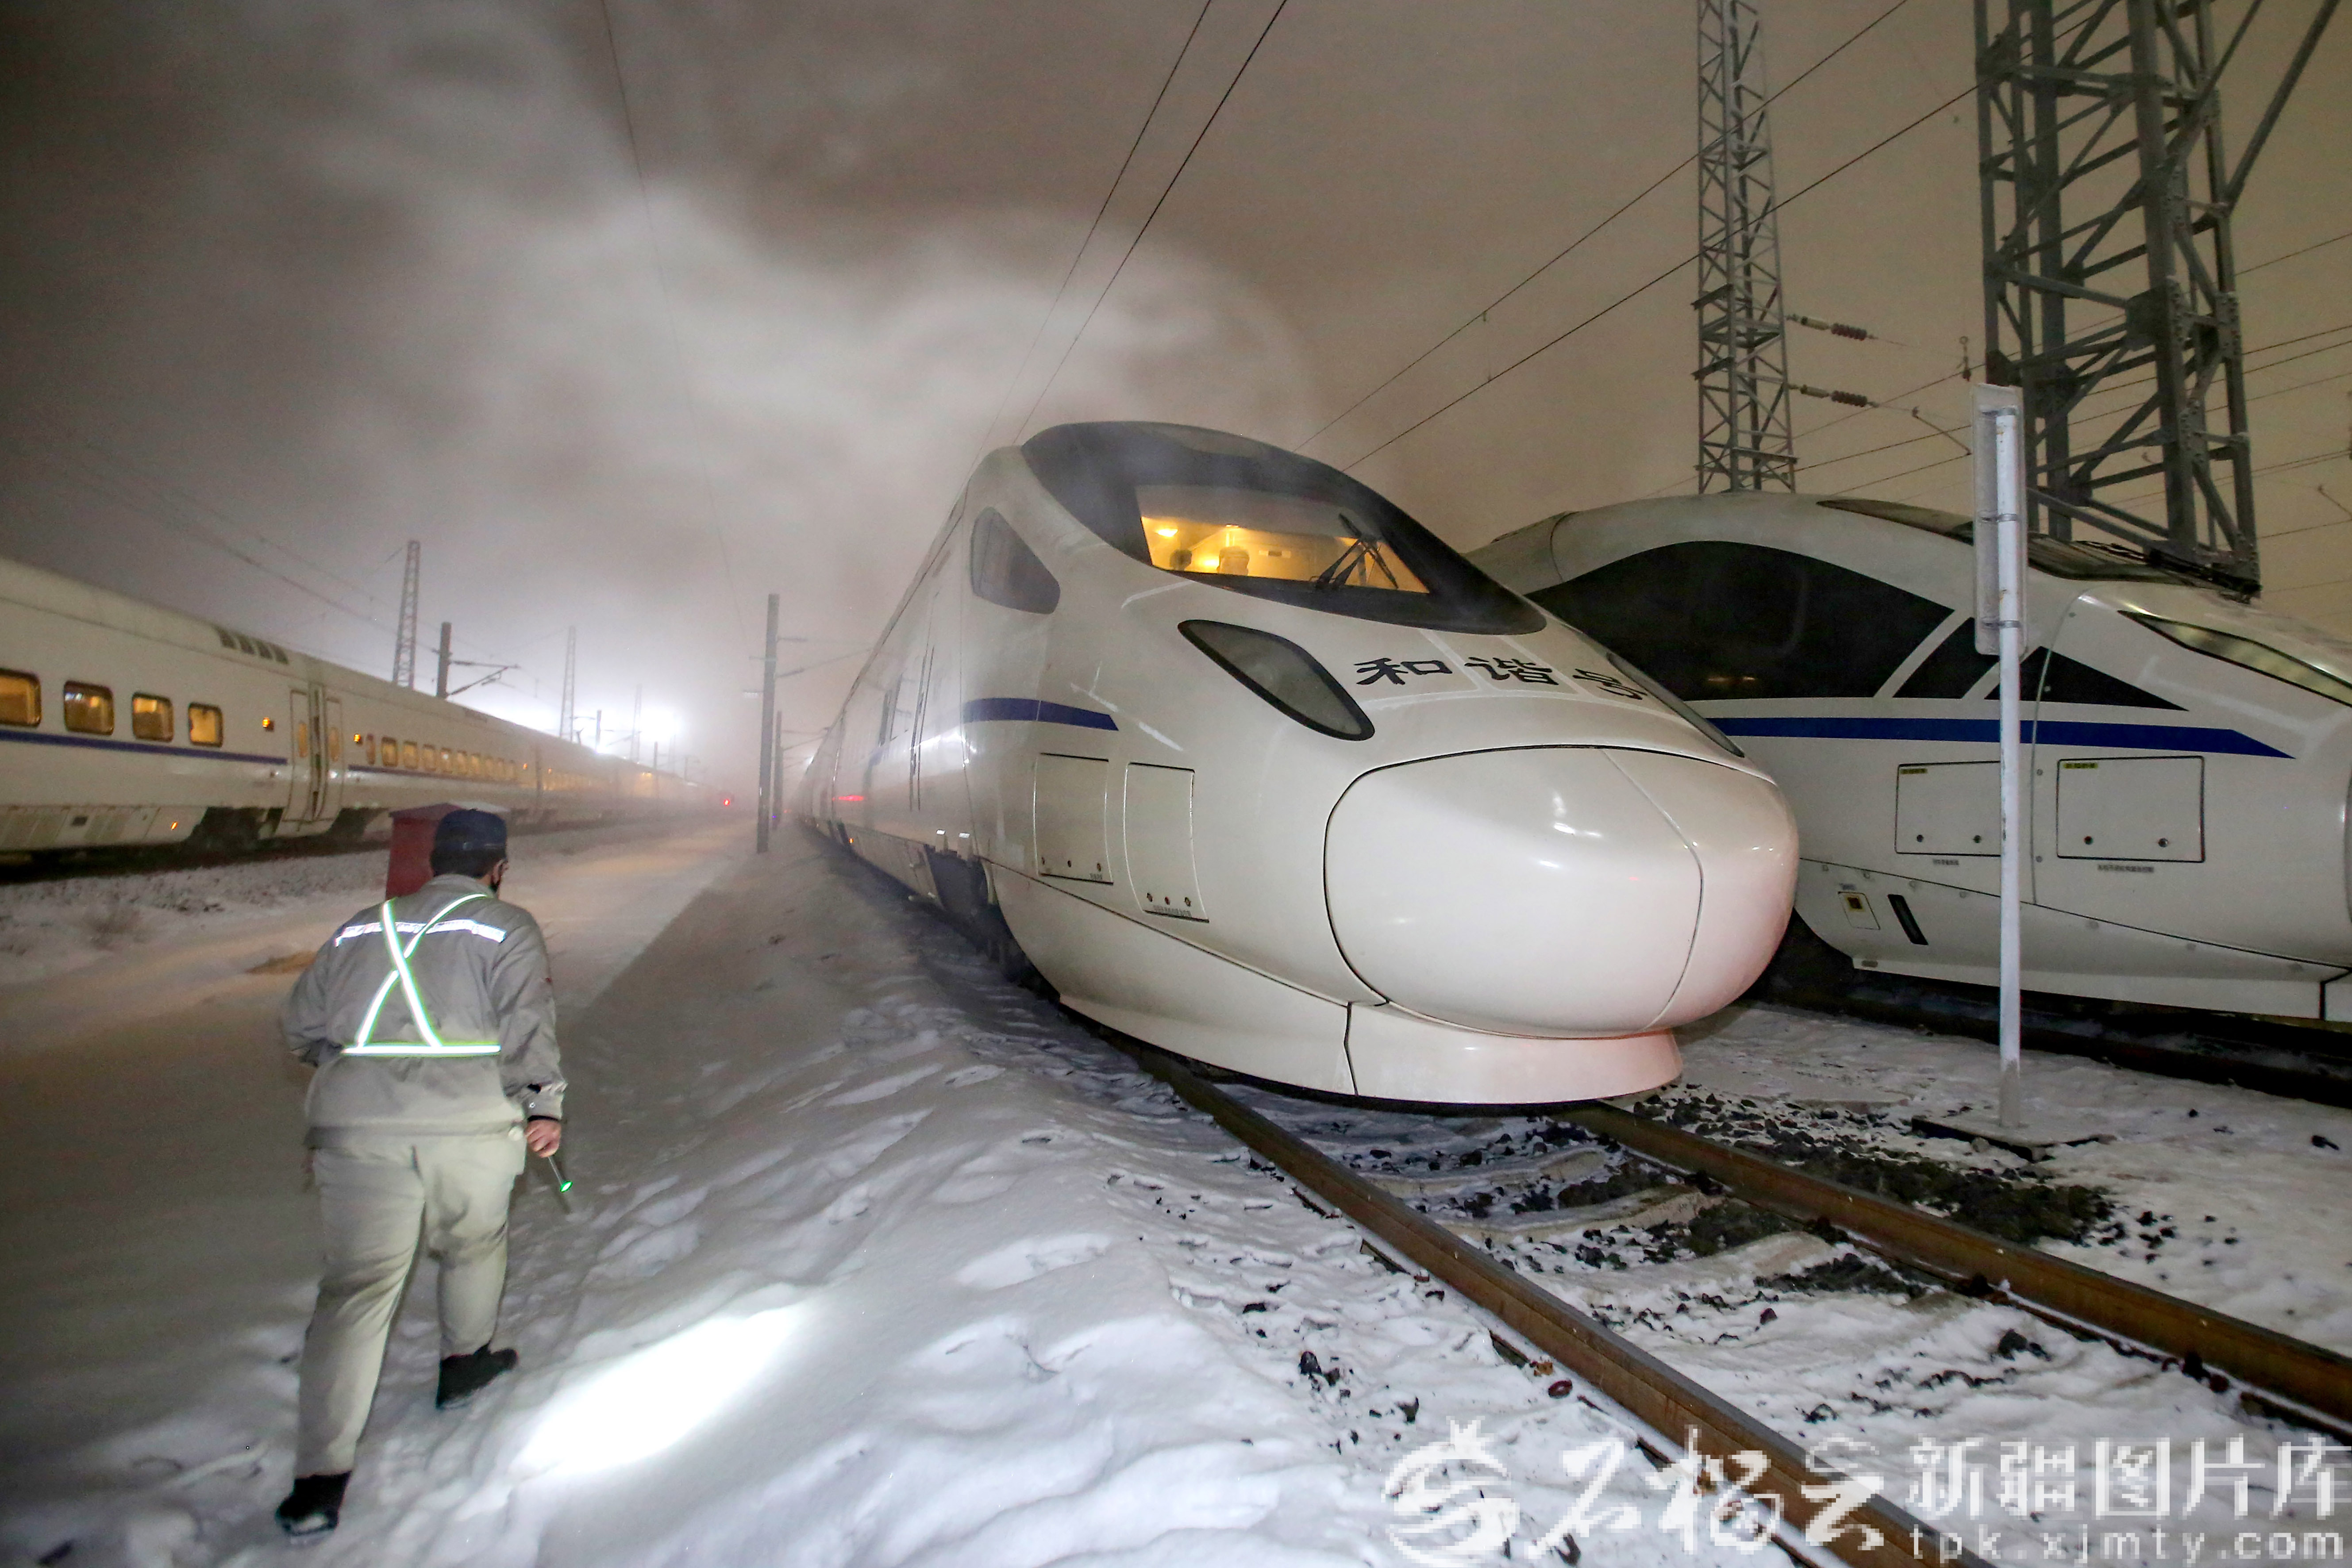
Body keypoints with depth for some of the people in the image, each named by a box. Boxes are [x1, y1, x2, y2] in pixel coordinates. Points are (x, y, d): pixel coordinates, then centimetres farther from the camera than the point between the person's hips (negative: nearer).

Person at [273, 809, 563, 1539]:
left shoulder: (362, 928, 16)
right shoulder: (508, 928, 2)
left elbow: (302, 1026, 20)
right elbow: (528, 1025, -9)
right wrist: (545, 1104, 0)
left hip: (354, 1126, 3)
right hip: (473, 1124, -3)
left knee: (355, 1286, 7)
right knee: (474, 1242, 24)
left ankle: (320, 1478, 4)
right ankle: (464, 1361, 43)